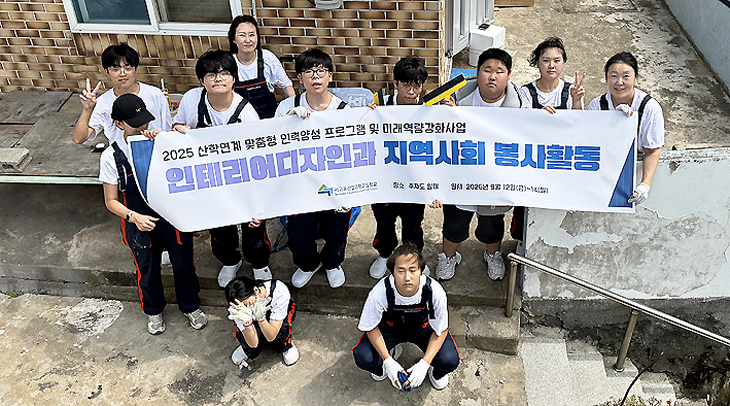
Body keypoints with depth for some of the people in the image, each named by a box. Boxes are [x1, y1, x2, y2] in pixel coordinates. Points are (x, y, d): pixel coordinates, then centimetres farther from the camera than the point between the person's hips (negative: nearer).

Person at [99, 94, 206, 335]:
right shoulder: (111, 157, -12)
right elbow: (111, 201, -6)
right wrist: (134, 216, -23)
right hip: (140, 225, 0)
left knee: (184, 265, 17)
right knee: (147, 272, 19)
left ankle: (190, 306, 45)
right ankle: (153, 311, 49)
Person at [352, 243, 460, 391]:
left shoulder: (435, 291, -34)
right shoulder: (380, 293, -34)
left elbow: (441, 330, -18)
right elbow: (371, 328, -16)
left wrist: (424, 364, -28)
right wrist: (388, 362, -25)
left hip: (424, 327, 0)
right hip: (390, 327, 1)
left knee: (450, 360, -25)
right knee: (363, 358, -22)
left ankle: (437, 371, 16)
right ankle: (391, 352, 15)